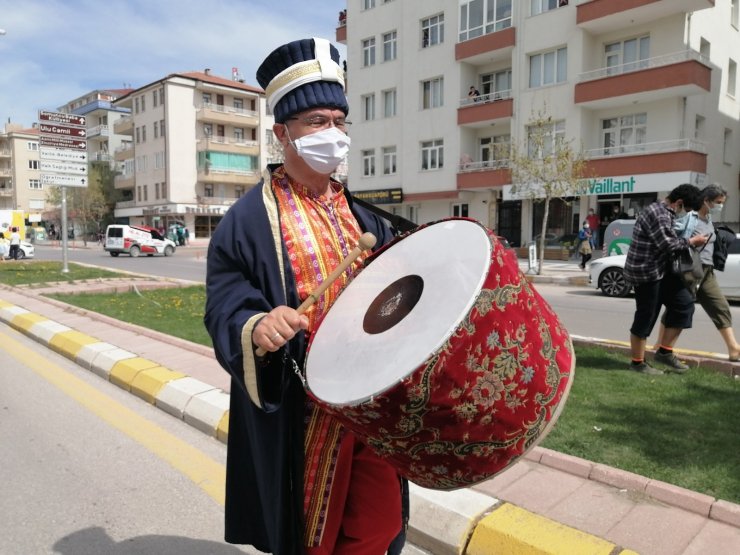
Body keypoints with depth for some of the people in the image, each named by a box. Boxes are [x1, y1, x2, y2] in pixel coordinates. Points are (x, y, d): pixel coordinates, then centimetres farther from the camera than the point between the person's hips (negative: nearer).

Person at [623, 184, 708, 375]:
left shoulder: (663, 212, 15)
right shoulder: (659, 214, -17)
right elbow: (668, 244, -20)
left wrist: (689, 241, 9)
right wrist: (692, 241, -7)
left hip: (659, 271, 11)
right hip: (646, 272, -11)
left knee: (684, 304, 10)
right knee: (645, 318, -3)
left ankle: (664, 352, 15)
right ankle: (638, 362, 10)